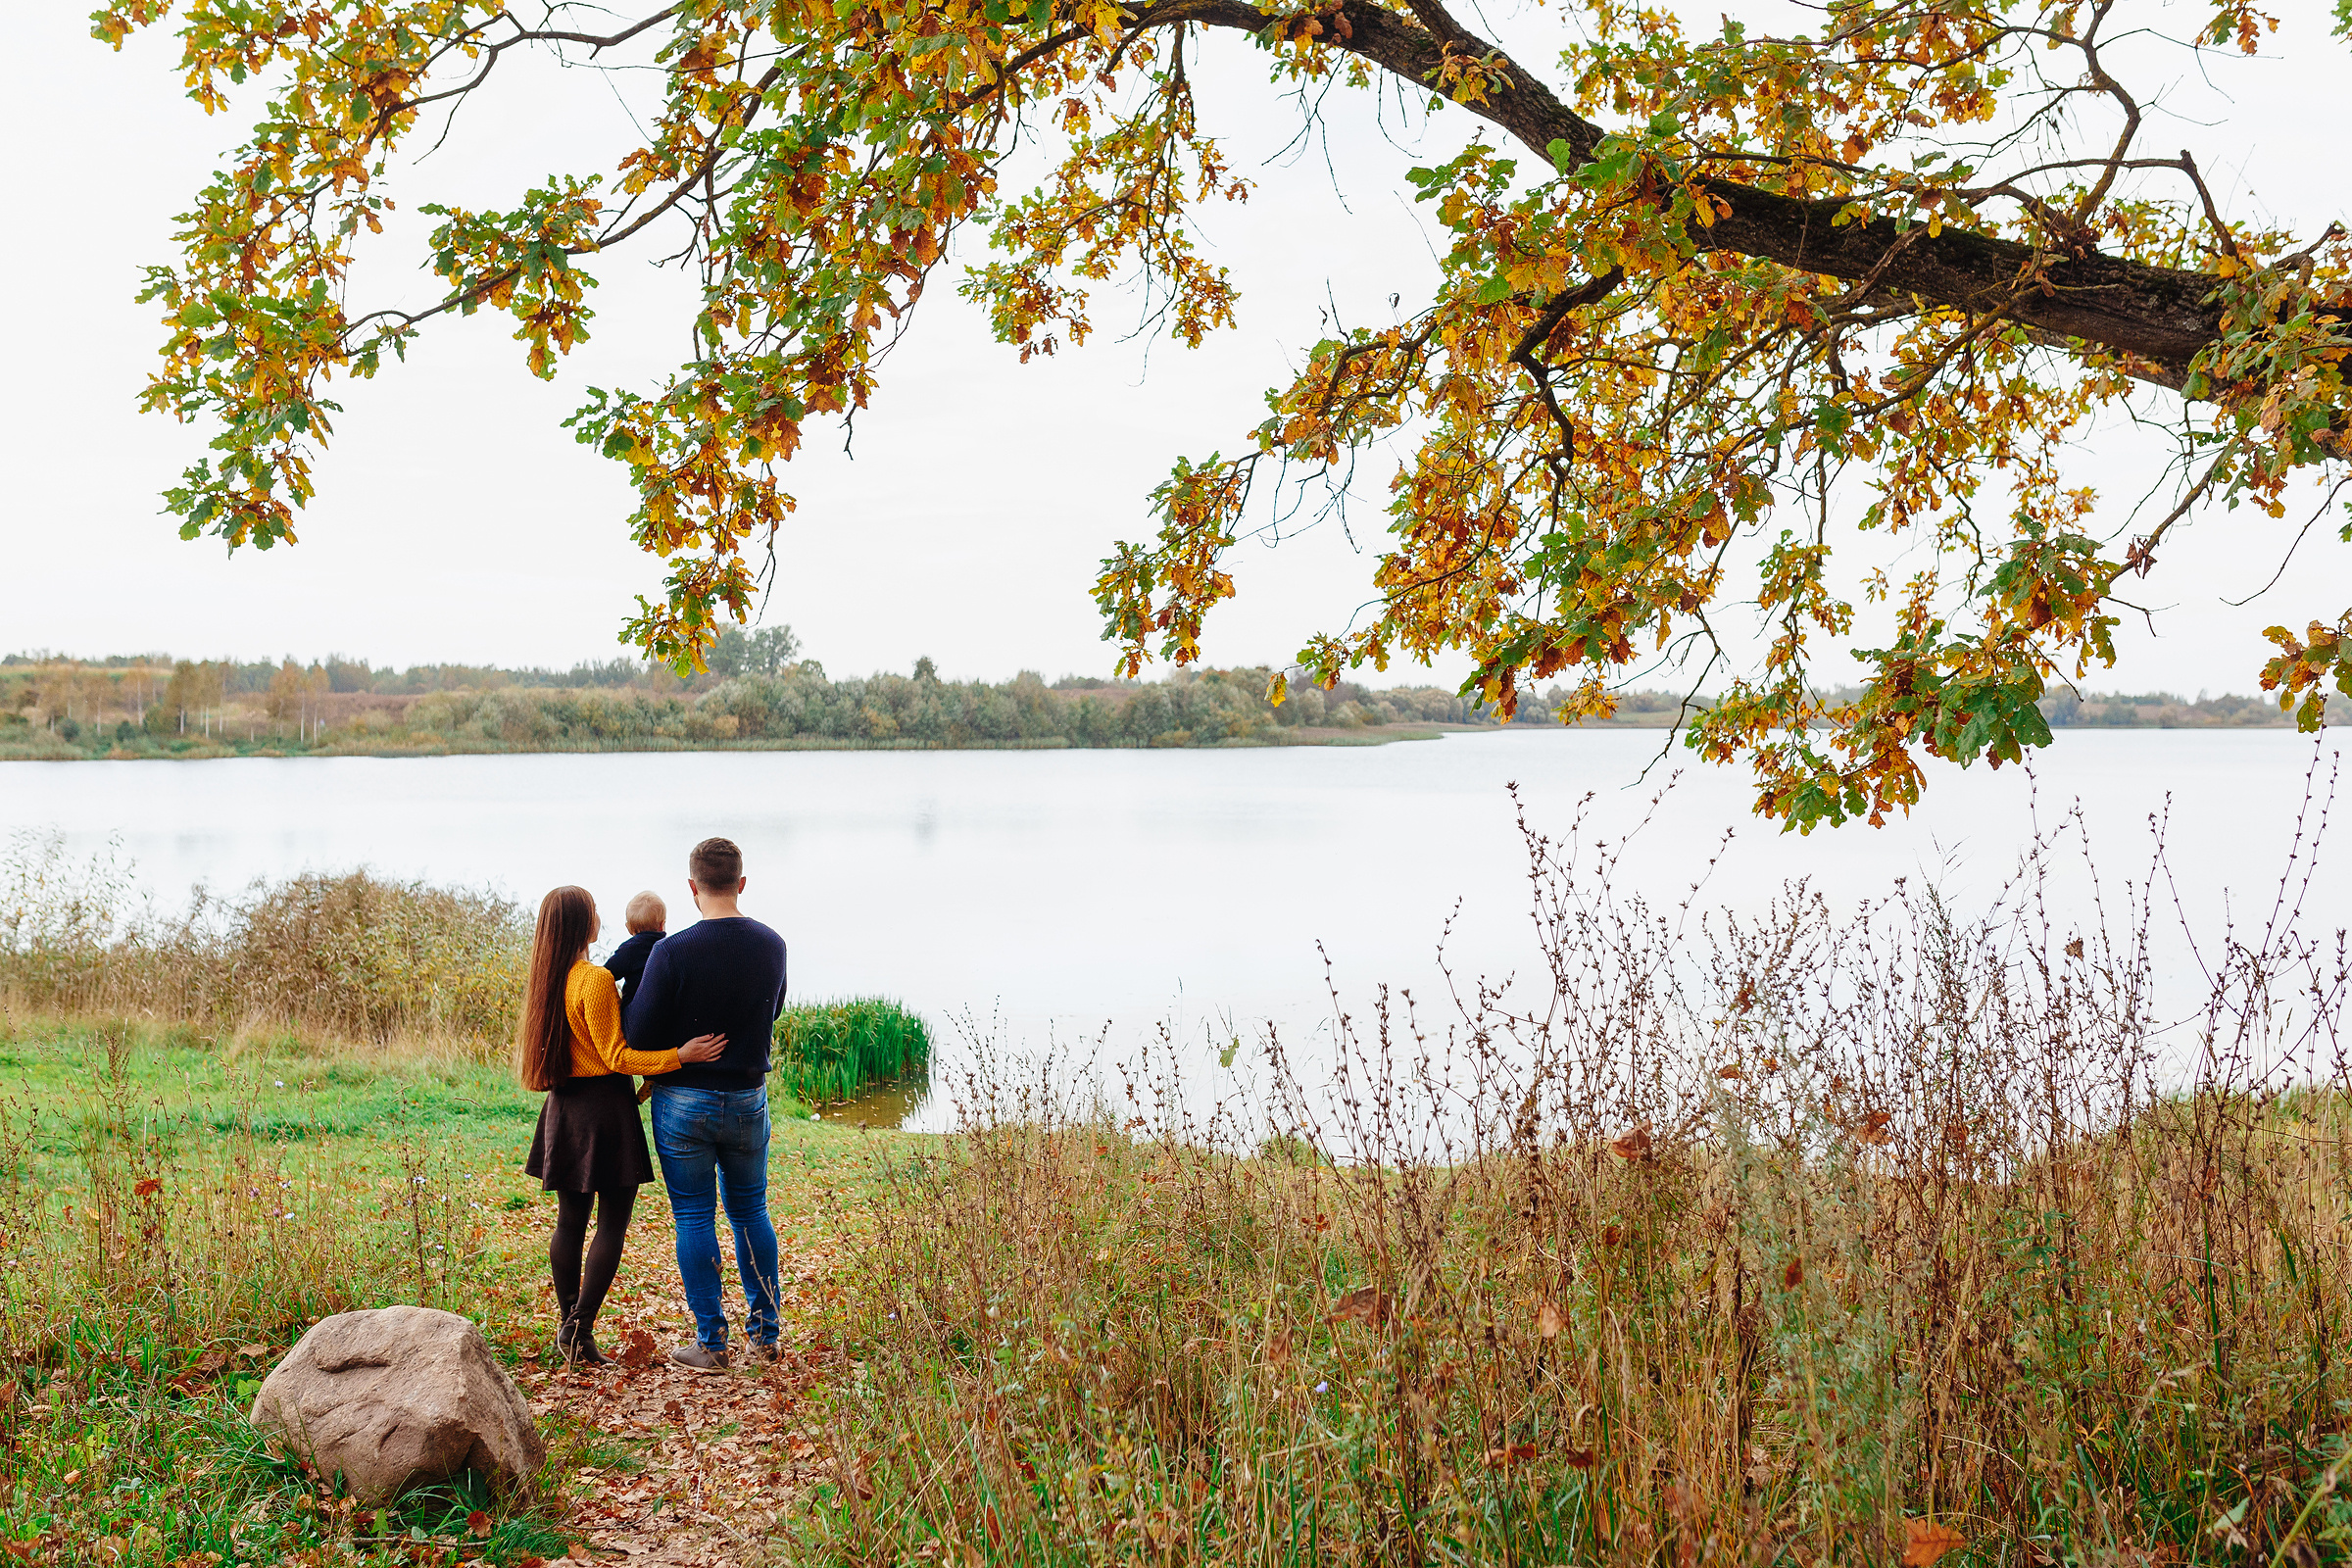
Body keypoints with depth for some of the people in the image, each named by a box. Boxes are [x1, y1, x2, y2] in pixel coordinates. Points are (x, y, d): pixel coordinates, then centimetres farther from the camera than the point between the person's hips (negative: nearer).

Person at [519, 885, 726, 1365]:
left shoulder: (549, 981, 8)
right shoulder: (596, 979, -17)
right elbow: (616, 1056, -17)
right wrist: (680, 1055, -22)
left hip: (564, 1106, 8)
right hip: (605, 1105, -8)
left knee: (569, 1221, 13)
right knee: (612, 1223, 0)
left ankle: (568, 1326, 19)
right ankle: (580, 1329, -4)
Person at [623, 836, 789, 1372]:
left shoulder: (672, 952, -19)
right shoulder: (772, 945, -4)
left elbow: (640, 1035, -14)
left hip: (683, 1102, -4)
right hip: (749, 1101, 4)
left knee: (694, 1218, 6)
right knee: (750, 1213, 17)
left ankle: (711, 1342, 9)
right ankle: (764, 1332, 22)